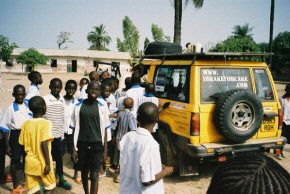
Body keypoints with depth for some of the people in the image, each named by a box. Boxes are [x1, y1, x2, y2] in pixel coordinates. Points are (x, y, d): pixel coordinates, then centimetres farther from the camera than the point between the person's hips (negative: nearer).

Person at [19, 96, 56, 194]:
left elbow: (23, 144, 3)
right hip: (43, 163, -4)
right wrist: (48, 163, -16)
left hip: (30, 162, 4)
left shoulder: (26, 124, 1)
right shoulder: (46, 123, -14)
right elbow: (44, 144, -20)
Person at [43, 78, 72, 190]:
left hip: (58, 133, 5)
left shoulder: (62, 100, 6)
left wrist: (62, 131, 12)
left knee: (59, 157, 13)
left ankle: (61, 180, 25)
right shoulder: (45, 99, -11)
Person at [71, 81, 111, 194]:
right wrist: (74, 148, 0)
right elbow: (75, 129, 1)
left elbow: (104, 130, 1)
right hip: (82, 145, 2)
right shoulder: (79, 106, -3)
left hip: (97, 145, -1)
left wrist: (105, 149, 0)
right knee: (84, 173, 18)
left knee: (94, 176, -2)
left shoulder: (102, 107, -3)